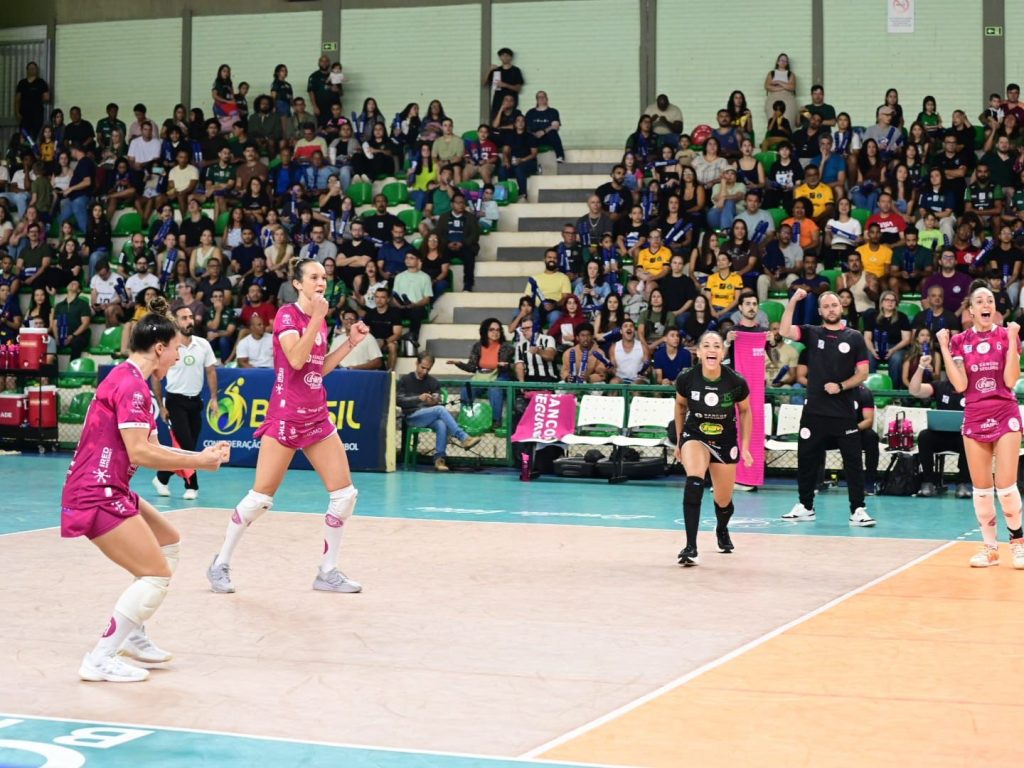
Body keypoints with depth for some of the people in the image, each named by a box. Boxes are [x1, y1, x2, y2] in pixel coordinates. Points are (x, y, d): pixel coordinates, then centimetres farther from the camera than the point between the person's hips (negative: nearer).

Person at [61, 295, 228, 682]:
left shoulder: (126, 379, 15)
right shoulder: (132, 386, -16)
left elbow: (148, 447, 16)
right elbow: (140, 453, -21)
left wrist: (199, 456, 9)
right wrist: (198, 462, -12)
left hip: (108, 491, 11)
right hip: (97, 495, -11)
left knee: (169, 543, 24)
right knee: (157, 574, -9)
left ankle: (132, 635, 25)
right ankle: (99, 661, -7)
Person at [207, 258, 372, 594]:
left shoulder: (320, 319, 12)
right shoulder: (287, 314, -9)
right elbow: (296, 359, -23)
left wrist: (351, 343, 12)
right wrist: (317, 318, -23)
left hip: (317, 416, 7)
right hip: (285, 416, -7)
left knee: (345, 493, 0)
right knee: (261, 496, -4)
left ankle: (328, 572, 10)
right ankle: (221, 564, 12)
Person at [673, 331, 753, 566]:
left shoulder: (736, 382, -22)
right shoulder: (687, 379, -20)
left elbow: (744, 411, -1)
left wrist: (745, 446, -2)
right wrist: (679, 441, 10)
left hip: (725, 441, 1)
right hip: (694, 435, -1)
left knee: (723, 501, 11)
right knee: (694, 482, -31)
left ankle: (721, 530, 49)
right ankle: (691, 548, -29)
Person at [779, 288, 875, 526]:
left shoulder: (854, 337, 4)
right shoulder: (811, 333, 6)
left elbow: (863, 373, 3)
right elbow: (784, 331, -11)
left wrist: (841, 386, -12)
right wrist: (793, 301, -16)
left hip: (844, 411, -2)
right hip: (814, 410, 2)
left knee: (853, 461, -4)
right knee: (806, 459, 8)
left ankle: (858, 510, 0)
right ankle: (805, 507, 20)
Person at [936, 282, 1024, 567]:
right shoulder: (960, 341, 4)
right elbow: (960, 385, -6)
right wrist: (944, 348, -9)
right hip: (974, 418, 2)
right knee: (981, 489, 5)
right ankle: (990, 548, 15)